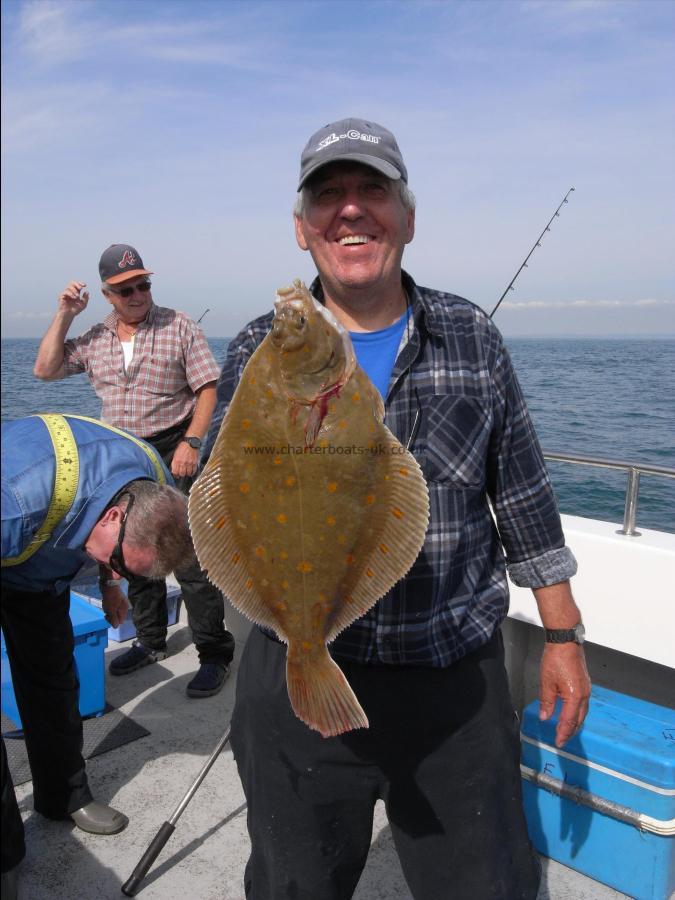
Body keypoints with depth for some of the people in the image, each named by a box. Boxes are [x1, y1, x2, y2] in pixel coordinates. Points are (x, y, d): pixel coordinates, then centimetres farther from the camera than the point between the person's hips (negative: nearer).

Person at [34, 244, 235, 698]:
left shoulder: (179, 327, -4)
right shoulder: (94, 338, 10)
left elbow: (208, 389, -8)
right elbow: (46, 369, 10)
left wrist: (191, 442, -19)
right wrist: (65, 315, 4)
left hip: (171, 455, -5)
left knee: (190, 558, -7)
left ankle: (215, 653, 4)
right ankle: (151, 641, 31)